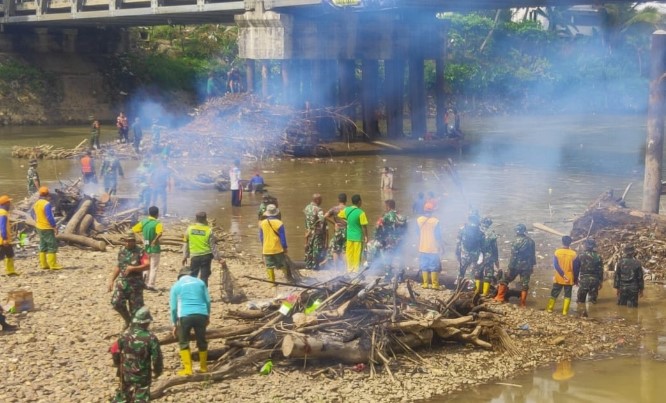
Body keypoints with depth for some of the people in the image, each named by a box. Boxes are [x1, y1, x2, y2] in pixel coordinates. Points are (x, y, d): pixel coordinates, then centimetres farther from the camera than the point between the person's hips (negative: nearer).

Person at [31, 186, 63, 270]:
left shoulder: (36, 204, 7)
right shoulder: (47, 204, -20)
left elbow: (32, 214, 20)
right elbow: (49, 217, -22)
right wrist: (55, 226, -15)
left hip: (39, 228, 9)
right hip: (47, 228, -9)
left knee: (43, 245, 15)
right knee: (52, 245, -4)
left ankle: (43, 264, 17)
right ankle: (53, 264, -6)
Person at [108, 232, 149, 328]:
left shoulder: (140, 252, -9)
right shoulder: (122, 251, 8)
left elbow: (147, 265, -21)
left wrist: (132, 268, -26)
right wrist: (111, 280, 15)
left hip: (135, 284, -5)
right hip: (122, 281, 5)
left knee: (135, 306, 1)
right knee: (116, 302, -8)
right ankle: (127, 320, 15)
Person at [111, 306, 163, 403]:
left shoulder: (125, 335, -4)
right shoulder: (151, 338, -15)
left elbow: (116, 353, 4)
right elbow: (157, 358, -12)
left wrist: (119, 365, 24)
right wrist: (158, 371, 7)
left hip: (125, 374, 4)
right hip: (142, 376, -4)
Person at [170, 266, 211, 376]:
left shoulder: (176, 286, 12)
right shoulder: (200, 282, 16)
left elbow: (173, 307, 10)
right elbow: (207, 300, 11)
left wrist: (174, 323, 16)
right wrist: (208, 316, 20)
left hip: (185, 316, -2)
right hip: (201, 315, 2)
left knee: (184, 342, 10)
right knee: (202, 341, 17)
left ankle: (187, 369, 4)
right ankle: (203, 367, 25)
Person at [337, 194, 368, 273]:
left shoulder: (346, 210, -2)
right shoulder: (361, 213, -18)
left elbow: (338, 217, 11)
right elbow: (364, 226, -16)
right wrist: (366, 236, -6)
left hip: (349, 235, 5)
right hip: (358, 236, -5)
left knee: (349, 253, 13)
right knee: (357, 254, 5)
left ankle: (349, 269, 21)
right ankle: (356, 269, 10)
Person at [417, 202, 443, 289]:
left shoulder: (419, 220, -4)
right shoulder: (436, 221, -12)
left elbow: (418, 234, 6)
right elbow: (438, 235, -6)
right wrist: (441, 246, 6)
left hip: (422, 248, 3)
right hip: (433, 248, -3)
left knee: (424, 266, 11)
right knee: (434, 266, 4)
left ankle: (425, 283, 11)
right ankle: (434, 284, 2)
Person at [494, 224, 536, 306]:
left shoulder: (516, 241, -12)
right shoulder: (530, 241, 3)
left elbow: (513, 255, -13)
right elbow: (533, 255, 8)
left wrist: (510, 266, -8)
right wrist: (532, 265, 16)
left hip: (516, 265, -4)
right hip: (527, 266, 4)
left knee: (505, 280, 11)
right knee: (525, 284, 6)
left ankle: (500, 297, 10)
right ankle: (523, 303, 5)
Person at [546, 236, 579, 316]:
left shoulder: (557, 252, -7)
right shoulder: (574, 254, -9)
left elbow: (556, 265, -14)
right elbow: (576, 268, -5)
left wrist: (563, 275, -14)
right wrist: (575, 278, 6)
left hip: (558, 278, 1)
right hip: (570, 279, -1)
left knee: (554, 293, 14)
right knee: (567, 295, 7)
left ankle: (550, 308, 18)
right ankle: (565, 311, 2)